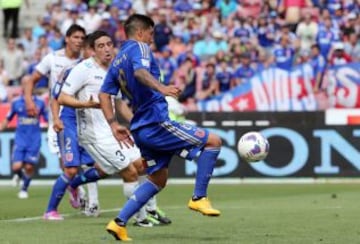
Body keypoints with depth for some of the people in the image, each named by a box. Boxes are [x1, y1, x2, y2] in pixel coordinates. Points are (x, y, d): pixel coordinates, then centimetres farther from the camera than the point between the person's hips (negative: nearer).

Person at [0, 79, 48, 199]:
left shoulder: (40, 103, 1)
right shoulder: (16, 102, 3)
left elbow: (48, 119, 9)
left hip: (34, 140, 0)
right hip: (20, 138, 0)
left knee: (29, 166, -2)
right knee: (16, 167, -10)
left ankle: (24, 189, 20)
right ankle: (19, 175, 26)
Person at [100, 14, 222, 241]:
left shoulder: (117, 61, 18)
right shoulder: (139, 48, -6)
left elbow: (104, 95, 16)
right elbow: (140, 71, -27)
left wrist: (114, 125, 14)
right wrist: (161, 88, -42)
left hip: (142, 129, 9)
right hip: (157, 122, -9)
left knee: (158, 179, 20)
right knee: (213, 141, -3)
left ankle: (119, 223, 11)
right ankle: (199, 198, -3)